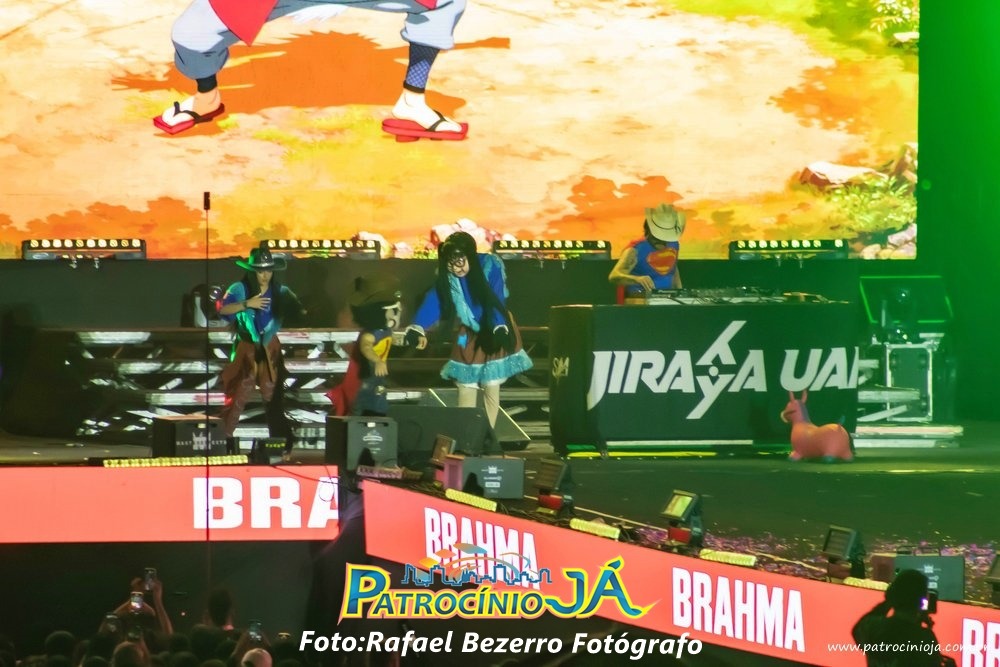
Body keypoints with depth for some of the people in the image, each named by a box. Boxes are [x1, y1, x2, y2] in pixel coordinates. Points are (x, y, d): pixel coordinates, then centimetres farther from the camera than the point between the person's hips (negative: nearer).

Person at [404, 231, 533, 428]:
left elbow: (496, 301, -30)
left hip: (495, 332, -3)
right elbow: (433, 301, -24)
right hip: (469, 334, 3)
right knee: (466, 387, 0)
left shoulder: (490, 266, -23)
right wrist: (417, 329, -40)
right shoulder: (448, 277, -13)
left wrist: (500, 329, -45)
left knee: (491, 387, 0)